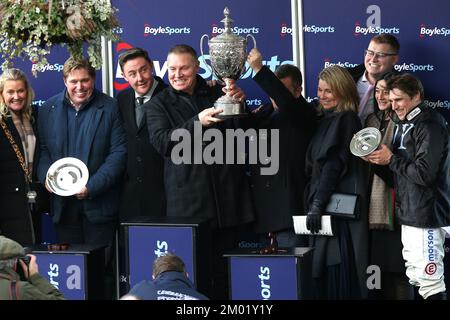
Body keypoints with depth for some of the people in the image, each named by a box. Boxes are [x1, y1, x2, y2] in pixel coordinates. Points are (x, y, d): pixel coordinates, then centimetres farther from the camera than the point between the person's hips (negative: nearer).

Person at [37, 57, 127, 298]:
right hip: (63, 204, 3)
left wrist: (92, 187, -16)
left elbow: (119, 152, -8)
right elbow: (43, 150, 11)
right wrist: (46, 177, -9)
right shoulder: (49, 109, 7)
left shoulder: (110, 108, -4)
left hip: (98, 203, -3)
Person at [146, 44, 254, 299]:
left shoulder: (218, 95, 13)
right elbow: (162, 142, -8)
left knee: (224, 265, 5)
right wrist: (197, 123, -21)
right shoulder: (159, 105, 8)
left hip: (227, 196, 2)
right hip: (188, 200, -2)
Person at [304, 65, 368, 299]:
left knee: (338, 271, -9)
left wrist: (317, 204, -23)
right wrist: (313, 204, 11)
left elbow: (334, 165, -18)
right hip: (325, 206, 9)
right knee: (324, 272, 8)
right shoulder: (326, 120, 18)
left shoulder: (345, 120, -9)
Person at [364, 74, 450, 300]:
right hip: (408, 213, 10)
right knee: (416, 279, 12)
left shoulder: (430, 126, -13)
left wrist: (390, 159, -12)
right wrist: (379, 160, 5)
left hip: (425, 215, -10)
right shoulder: (404, 125, 17)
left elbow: (424, 174, -21)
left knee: (429, 281, -8)